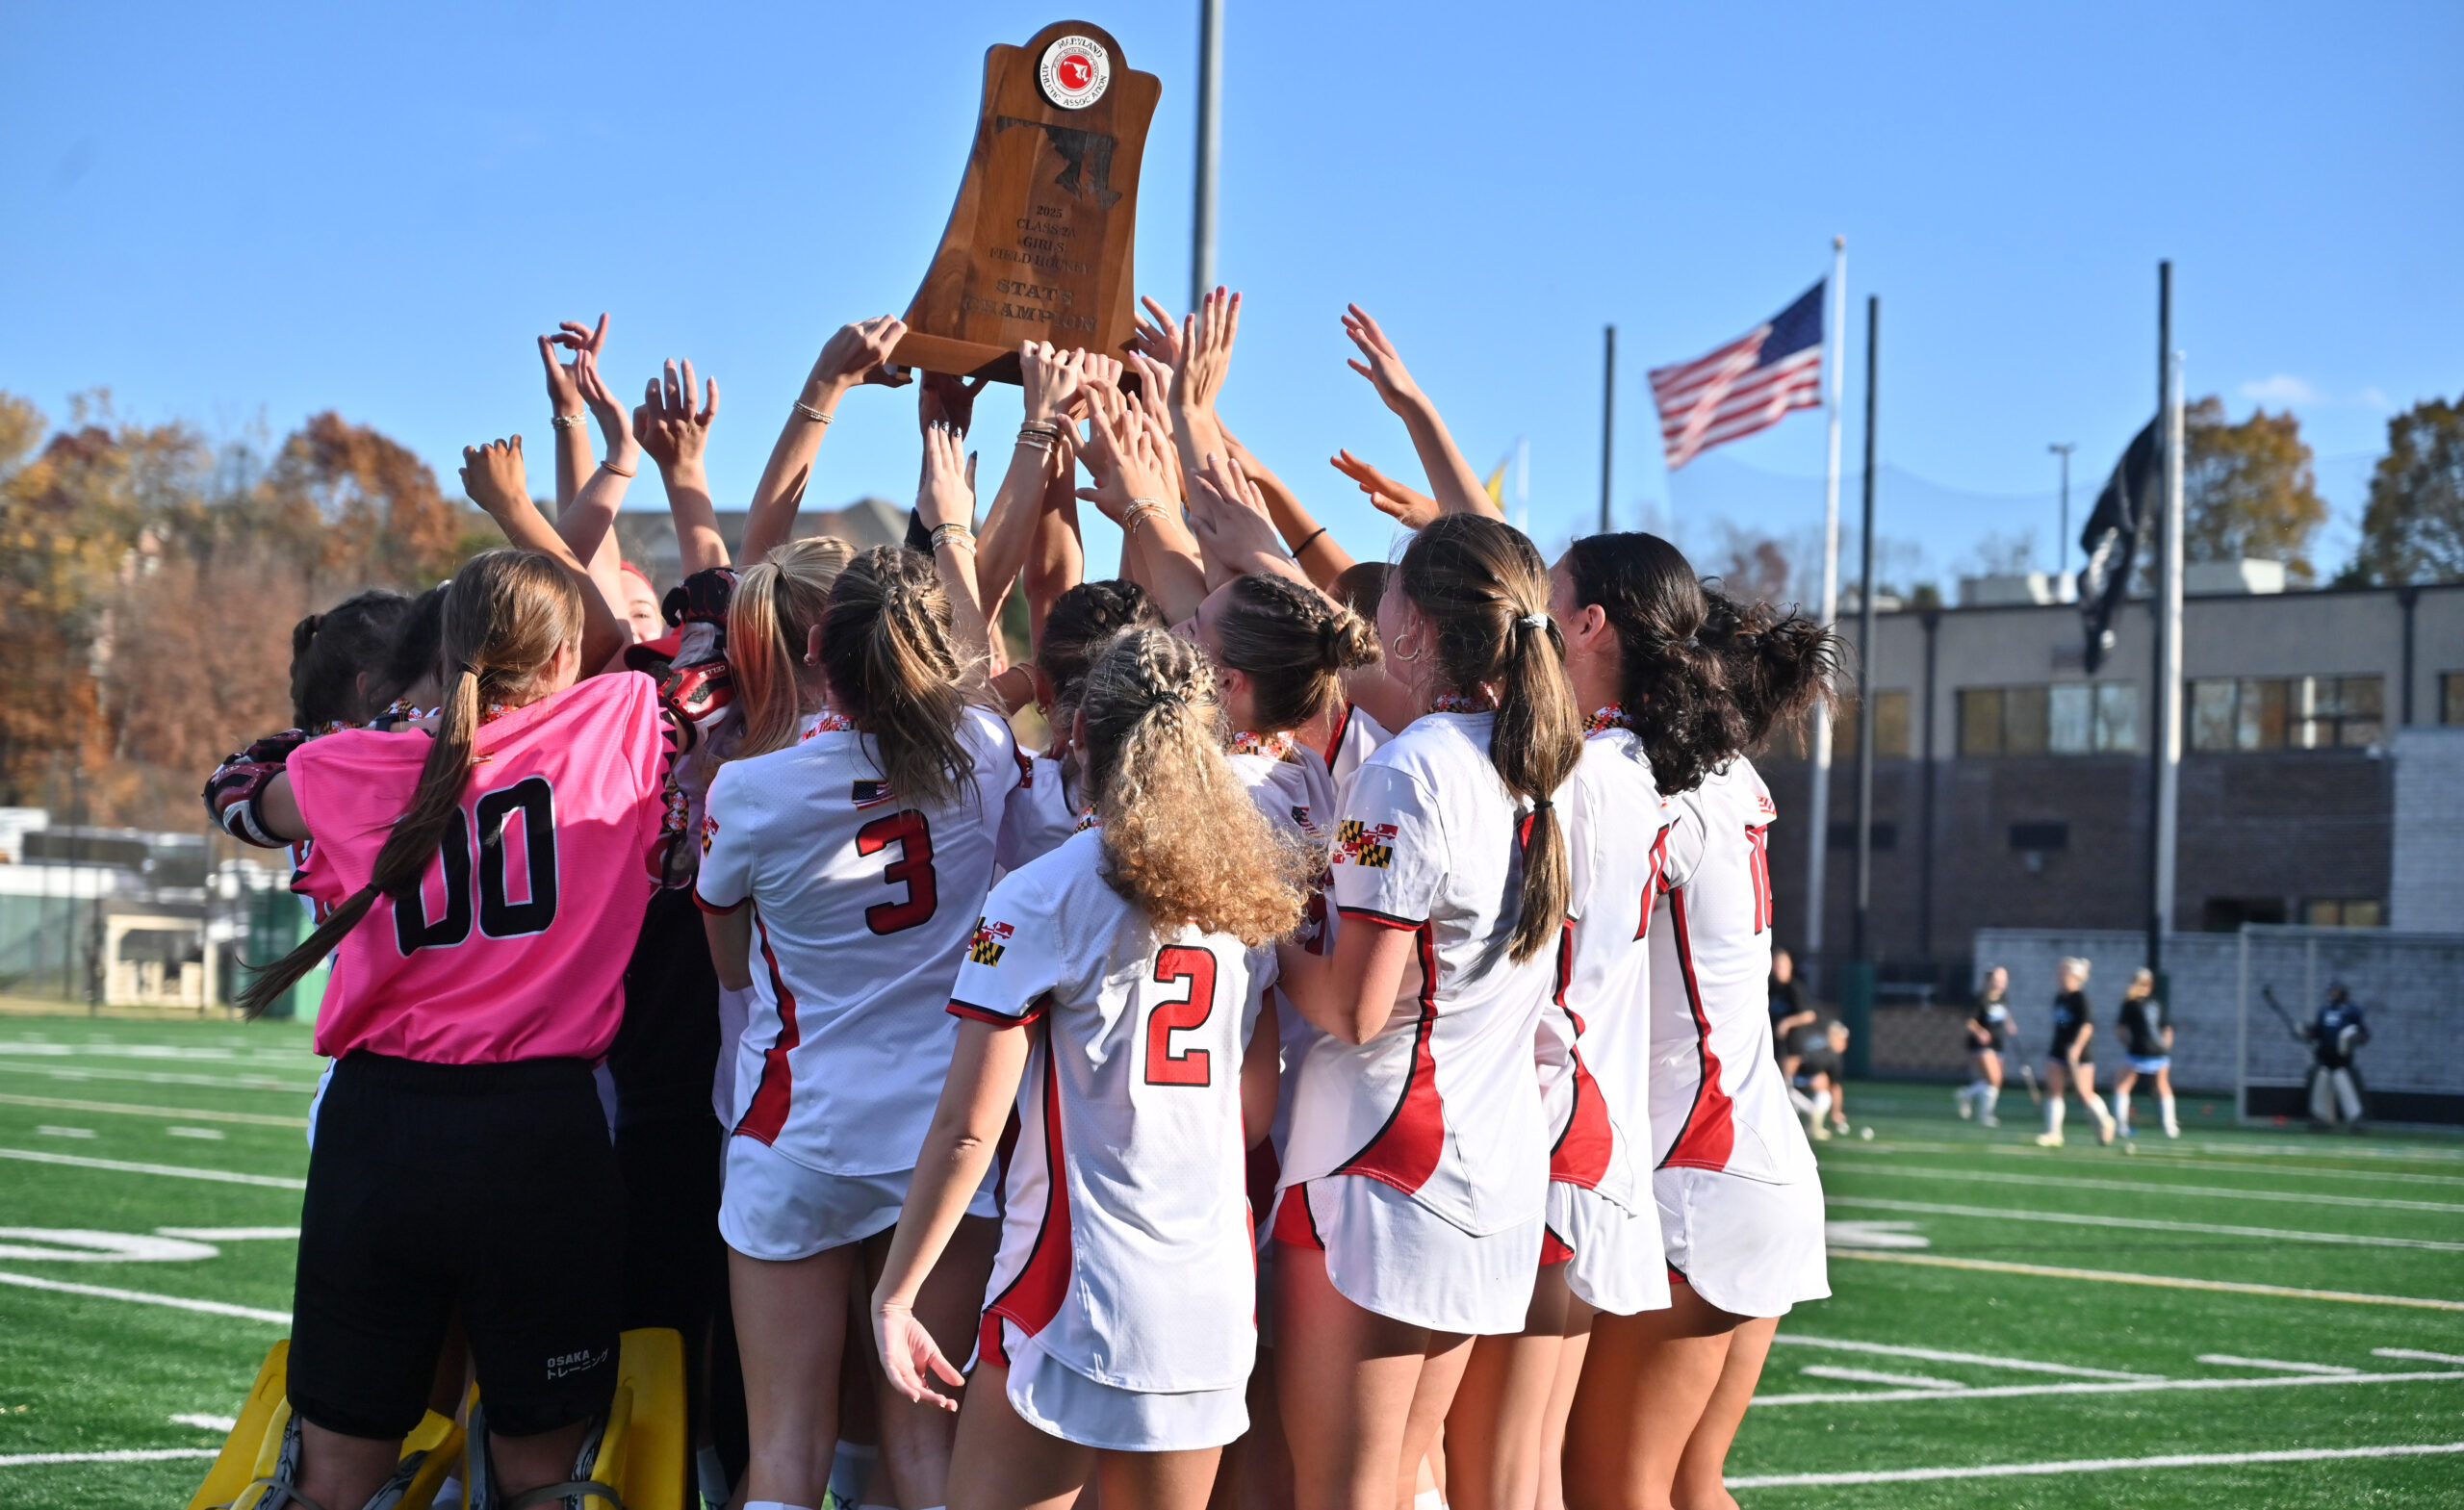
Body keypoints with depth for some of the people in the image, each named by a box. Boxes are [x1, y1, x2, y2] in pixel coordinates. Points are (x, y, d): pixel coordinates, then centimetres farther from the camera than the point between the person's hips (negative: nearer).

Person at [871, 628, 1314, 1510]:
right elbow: (1257, 1109, 13)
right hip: (1214, 1292, 6)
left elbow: (967, 1126, -10)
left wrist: (895, 1294, -5)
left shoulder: (1041, 900, -8)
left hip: (1078, 1291, -6)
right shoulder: (1250, 896, 8)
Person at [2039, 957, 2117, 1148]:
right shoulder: (2059, 999, 11)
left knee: (2085, 1094, 1)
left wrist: (2077, 1046, -29)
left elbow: (2087, 1025, -22)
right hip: (2058, 1052, 8)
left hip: (2078, 1054, -8)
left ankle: (2105, 1121, 25)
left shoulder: (2080, 998, -14)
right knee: (2053, 1090, -3)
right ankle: (2053, 1133, -3)